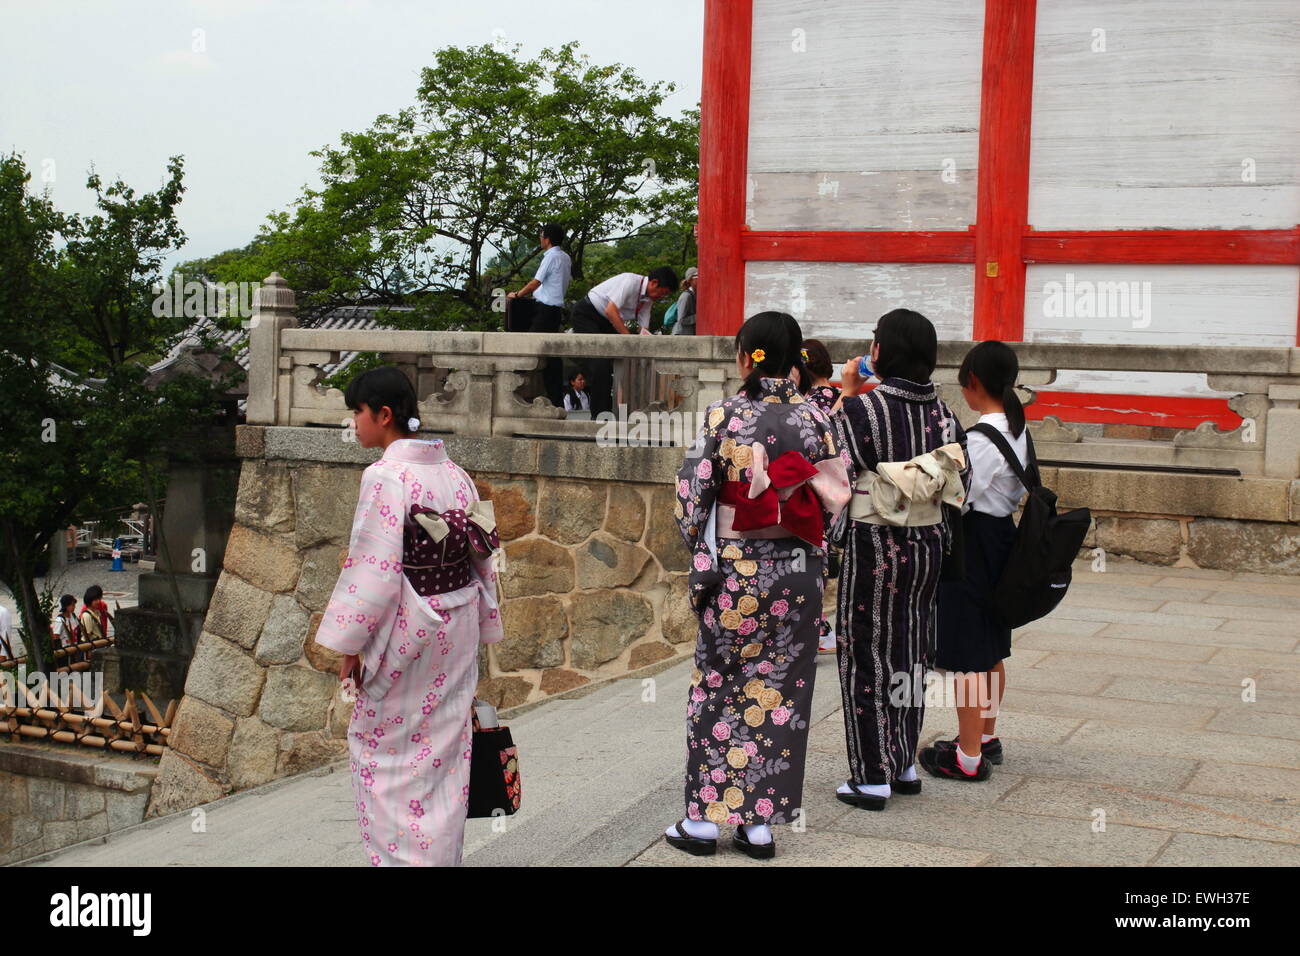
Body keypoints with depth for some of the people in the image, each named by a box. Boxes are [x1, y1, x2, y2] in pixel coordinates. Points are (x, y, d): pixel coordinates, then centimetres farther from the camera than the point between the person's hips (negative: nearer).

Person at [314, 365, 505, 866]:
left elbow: (374, 567, -20)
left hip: (406, 627, -7)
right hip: (458, 626, 7)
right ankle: (443, 851, 24)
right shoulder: (455, 473, 5)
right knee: (444, 748, 15)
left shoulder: (385, 476, -17)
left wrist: (350, 643, -13)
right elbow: (482, 556, 9)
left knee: (382, 745, 7)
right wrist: (479, 628, 17)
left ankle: (399, 854, 11)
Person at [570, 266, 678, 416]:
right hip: (586, 315, -9)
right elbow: (611, 311, -30)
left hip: (606, 322, 9)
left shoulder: (648, 299, 1)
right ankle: (598, 414, -16)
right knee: (601, 364, -19)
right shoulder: (630, 281, -24)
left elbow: (644, 329, 2)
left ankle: (610, 411, 4)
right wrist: (629, 337, -29)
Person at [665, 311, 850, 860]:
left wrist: (700, 551, 7)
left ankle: (704, 819, 15)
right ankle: (760, 822, 16)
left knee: (718, 689, 9)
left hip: (734, 572, -2)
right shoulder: (815, 419, -2)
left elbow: (691, 493, -9)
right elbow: (835, 498, 0)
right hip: (797, 574, 3)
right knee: (780, 691, 10)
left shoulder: (722, 416, -10)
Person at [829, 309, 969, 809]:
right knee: (910, 650, 16)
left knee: (868, 654, 4)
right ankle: (904, 764, 26)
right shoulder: (940, 409, 0)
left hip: (873, 545, -5)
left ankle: (873, 776, 8)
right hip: (927, 544, 6)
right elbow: (960, 482, 5)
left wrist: (846, 392, 2)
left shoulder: (863, 406, -16)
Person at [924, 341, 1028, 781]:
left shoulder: (981, 437, -21)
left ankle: (968, 757, 7)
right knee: (992, 649, 19)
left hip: (973, 542, -9)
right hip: (1003, 534, 9)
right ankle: (986, 736, 32)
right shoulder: (1019, 430, 7)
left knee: (969, 654, -1)